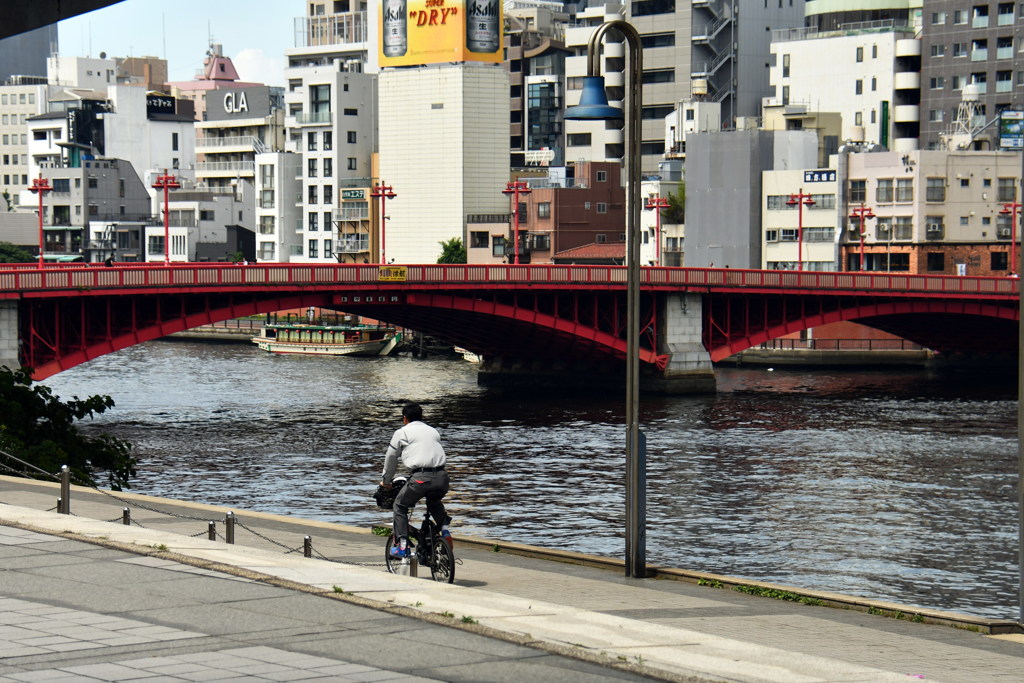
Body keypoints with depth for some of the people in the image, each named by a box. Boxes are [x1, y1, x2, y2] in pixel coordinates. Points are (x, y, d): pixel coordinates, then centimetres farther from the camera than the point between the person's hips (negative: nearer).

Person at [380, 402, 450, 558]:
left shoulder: (402, 433, 12)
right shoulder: (433, 431, 26)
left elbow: (391, 458, 19)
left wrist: (386, 481, 34)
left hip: (420, 478, -5)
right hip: (441, 477, 5)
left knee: (400, 506, 16)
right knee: (434, 502, 36)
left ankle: (402, 545, 6)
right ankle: (444, 528, 14)